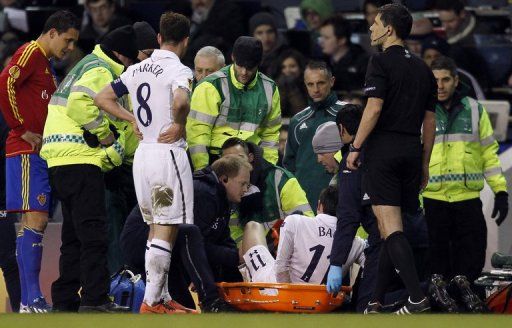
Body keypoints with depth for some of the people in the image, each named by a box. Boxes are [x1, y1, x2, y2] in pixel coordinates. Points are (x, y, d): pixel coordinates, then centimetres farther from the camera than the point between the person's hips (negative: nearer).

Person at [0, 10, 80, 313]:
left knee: (37, 222, 8)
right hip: (27, 152, -10)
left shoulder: (46, 63, 22)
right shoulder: (31, 53, -7)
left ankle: (29, 299, 9)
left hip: (40, 153, 10)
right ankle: (32, 299, -16)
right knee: (35, 220, -13)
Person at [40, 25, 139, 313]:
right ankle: (94, 300, -15)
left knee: (75, 234, 15)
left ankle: (65, 300, 16)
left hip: (61, 162, 10)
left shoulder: (89, 66, 25)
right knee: (93, 232, -11)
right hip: (80, 160, -10)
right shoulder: (101, 71, -8)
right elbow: (80, 104, -25)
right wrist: (104, 133, -12)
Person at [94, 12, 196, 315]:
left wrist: (134, 120, 14)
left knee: (156, 229, 16)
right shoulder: (179, 70, -11)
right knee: (167, 230, -5)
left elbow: (102, 98, 16)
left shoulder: (136, 70, 12)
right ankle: (151, 301, -8)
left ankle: (162, 297, 20)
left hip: (143, 152, 8)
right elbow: (180, 101, -31)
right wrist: (180, 124, -12)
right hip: (168, 152, -8)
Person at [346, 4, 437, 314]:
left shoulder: (381, 61, -6)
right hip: (412, 151, 7)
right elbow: (430, 120, 15)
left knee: (391, 228, -10)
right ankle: (377, 301, 15)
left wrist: (355, 148, -11)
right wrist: (425, 164, 19)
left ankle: (418, 298, -22)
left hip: (383, 149, -6)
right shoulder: (423, 68, 15)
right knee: (392, 229, 12)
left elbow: (374, 108, -16)